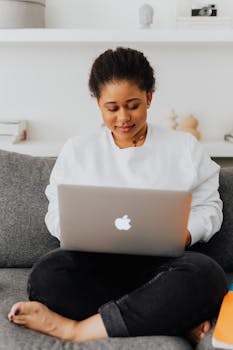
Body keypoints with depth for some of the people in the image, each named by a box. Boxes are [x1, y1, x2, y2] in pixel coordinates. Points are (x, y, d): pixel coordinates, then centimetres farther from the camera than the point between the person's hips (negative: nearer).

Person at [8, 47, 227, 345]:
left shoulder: (184, 147, 11)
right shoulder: (77, 150, 13)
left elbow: (208, 207, 10)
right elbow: (57, 212, 11)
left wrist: (184, 235, -12)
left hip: (161, 264, 0)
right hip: (97, 264, 1)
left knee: (204, 273, -35)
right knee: (47, 274, -32)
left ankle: (74, 328, -26)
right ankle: (178, 323, -25)